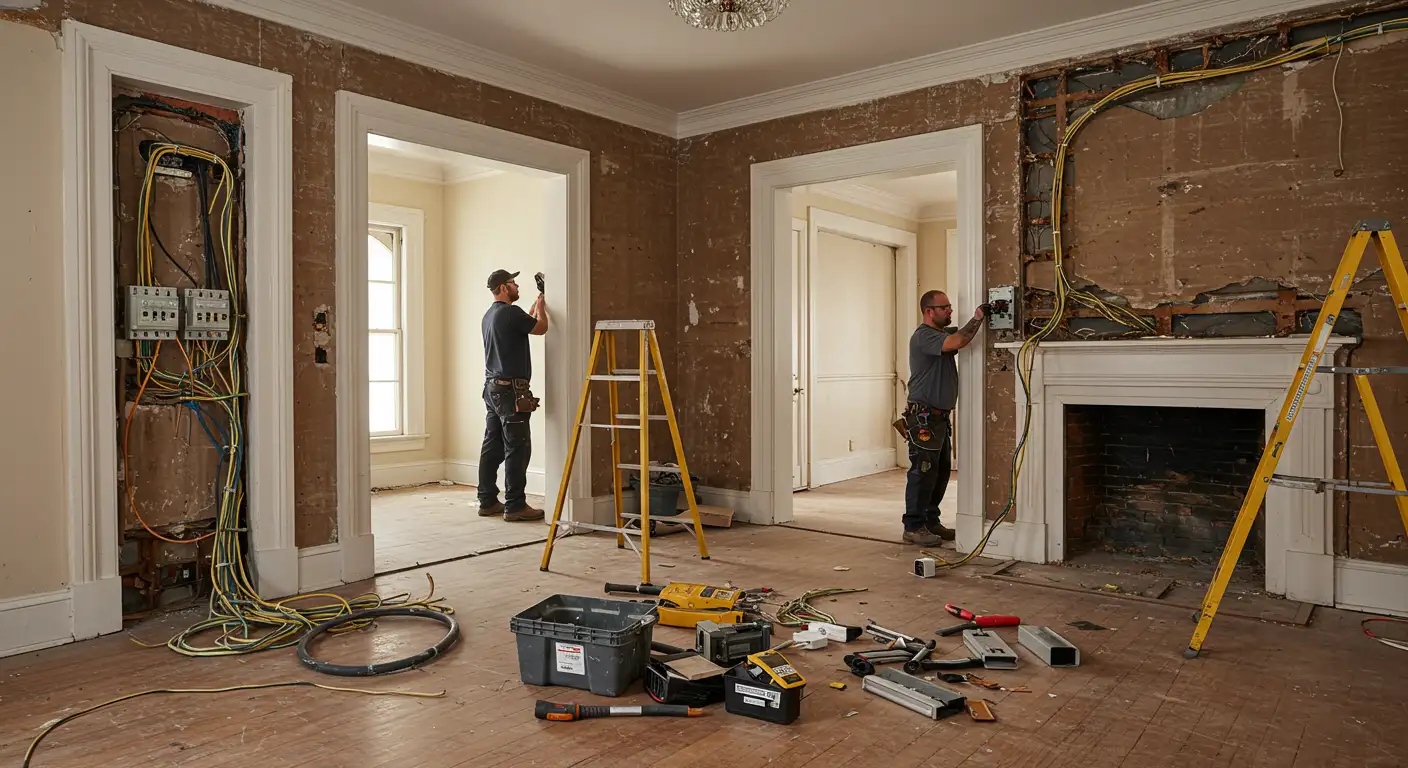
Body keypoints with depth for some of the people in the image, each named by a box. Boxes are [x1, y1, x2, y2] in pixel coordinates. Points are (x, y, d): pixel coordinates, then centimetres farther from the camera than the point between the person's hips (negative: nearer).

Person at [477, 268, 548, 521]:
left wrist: (534, 306, 31)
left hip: (492, 387, 10)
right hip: (511, 389, -10)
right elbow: (541, 328, 0)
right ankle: (515, 506, -4)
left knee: (492, 447, 11)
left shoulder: (489, 316, 16)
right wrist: (540, 306, 16)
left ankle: (488, 502, 16)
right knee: (517, 448, -6)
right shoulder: (511, 312, -13)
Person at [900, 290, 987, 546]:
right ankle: (913, 527, 0)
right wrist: (977, 319, -22)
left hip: (941, 416, 10)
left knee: (941, 472, 13)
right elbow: (956, 343, -28)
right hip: (923, 417, -10)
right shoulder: (923, 336, -14)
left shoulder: (946, 333, 17)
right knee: (923, 472, -6)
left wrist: (980, 319, -6)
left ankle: (931, 521, 23)